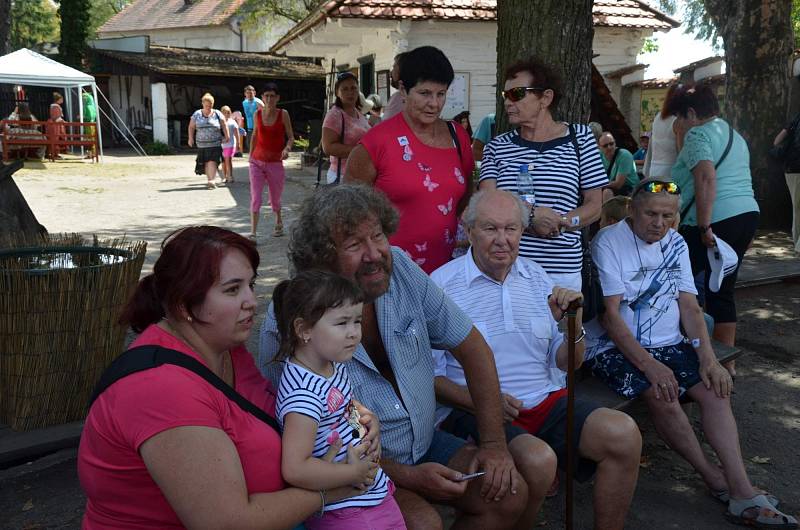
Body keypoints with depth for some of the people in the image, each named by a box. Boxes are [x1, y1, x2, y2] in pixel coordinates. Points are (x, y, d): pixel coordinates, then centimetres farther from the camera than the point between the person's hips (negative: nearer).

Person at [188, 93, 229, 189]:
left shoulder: (217, 114, 4)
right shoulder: (197, 114, 7)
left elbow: (224, 126, 9)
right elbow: (191, 127, 10)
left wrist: (226, 137, 5)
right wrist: (191, 138, 2)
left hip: (215, 144, -2)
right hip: (202, 144, 2)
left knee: (212, 161, -15)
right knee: (205, 162, 4)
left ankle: (211, 180, -19)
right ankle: (209, 179, 15)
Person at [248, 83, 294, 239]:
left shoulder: (283, 114, -6)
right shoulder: (257, 114, 1)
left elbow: (291, 137, -3)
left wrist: (287, 148, -23)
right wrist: (250, 155, 13)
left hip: (275, 163, -1)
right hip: (257, 162, 1)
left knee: (275, 199, 11)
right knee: (255, 198, -8)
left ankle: (279, 222, 40)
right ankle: (253, 232, -8)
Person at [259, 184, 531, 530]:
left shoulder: (399, 267, -10)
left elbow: (471, 347, -2)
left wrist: (494, 443, -6)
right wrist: (406, 477, -19)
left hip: (423, 443, 5)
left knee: (509, 496, -9)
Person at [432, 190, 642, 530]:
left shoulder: (536, 278, 13)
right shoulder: (442, 284, -4)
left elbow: (567, 363, 14)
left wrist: (573, 325, -7)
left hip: (546, 401, 6)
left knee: (624, 434, -17)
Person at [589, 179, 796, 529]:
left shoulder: (675, 243, 10)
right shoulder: (609, 242, -10)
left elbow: (689, 306, 6)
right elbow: (610, 313, -16)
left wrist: (708, 358, -9)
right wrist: (649, 365, -24)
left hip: (670, 344, 6)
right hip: (620, 349, -6)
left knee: (715, 390, -16)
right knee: (664, 396, -28)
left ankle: (743, 493, -17)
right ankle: (714, 478, -6)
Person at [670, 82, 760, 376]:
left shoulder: (697, 135, -6)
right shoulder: (735, 136, 22)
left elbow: (707, 180, -20)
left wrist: (705, 227, -22)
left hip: (716, 220, -9)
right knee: (722, 291, 12)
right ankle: (726, 361, 15)